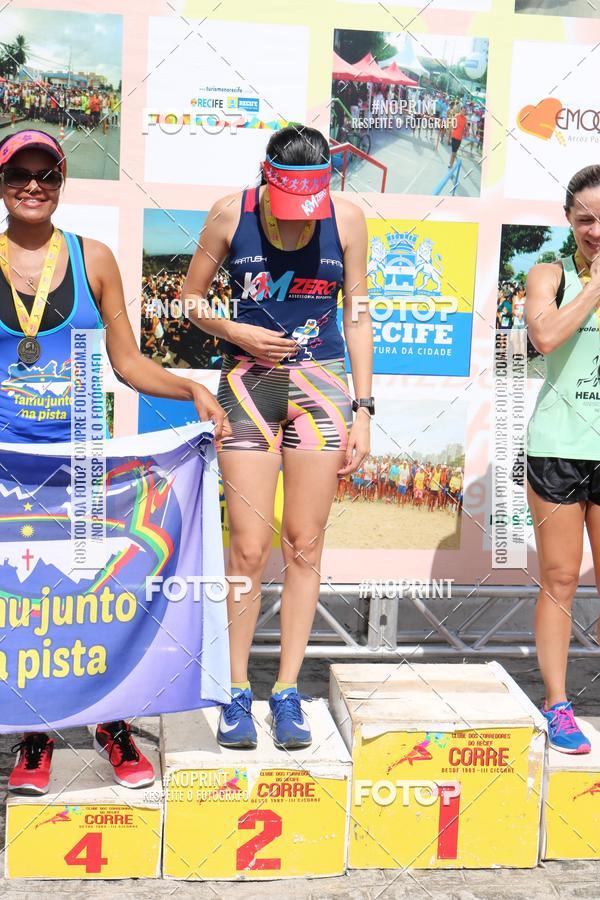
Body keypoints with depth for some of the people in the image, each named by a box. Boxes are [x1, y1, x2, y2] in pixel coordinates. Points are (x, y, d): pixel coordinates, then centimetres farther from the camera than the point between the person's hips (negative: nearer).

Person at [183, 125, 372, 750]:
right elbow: (190, 298, 8)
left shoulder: (347, 218, 0)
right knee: (249, 549, -4)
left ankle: (287, 693, 16)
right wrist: (235, 332, -11)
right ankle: (237, 693, 13)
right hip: (248, 382, -1)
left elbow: (357, 317, 5)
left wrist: (362, 410, 1)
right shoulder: (230, 213, -3)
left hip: (322, 384, 1)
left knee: (304, 546, 3)